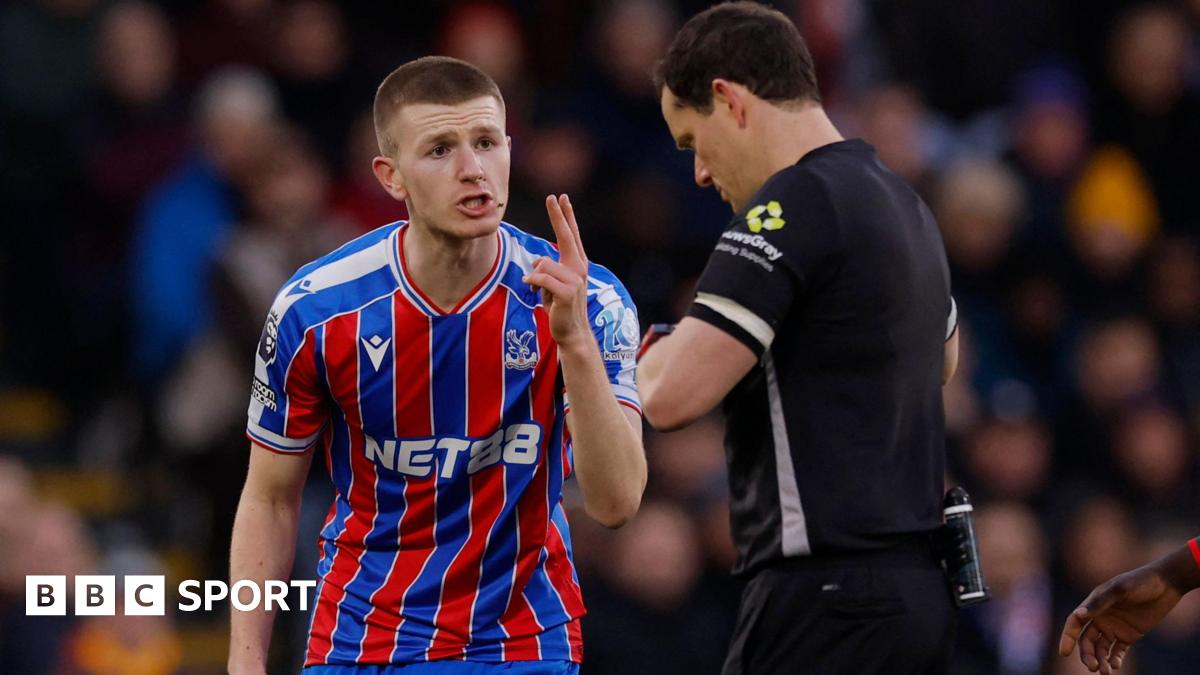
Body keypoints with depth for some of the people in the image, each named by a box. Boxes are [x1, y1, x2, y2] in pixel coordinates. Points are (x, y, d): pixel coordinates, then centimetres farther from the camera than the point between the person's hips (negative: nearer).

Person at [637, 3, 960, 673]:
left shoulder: (796, 201, -13)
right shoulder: (904, 203, 16)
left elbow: (670, 395, -20)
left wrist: (649, 356, 2)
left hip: (827, 595, -9)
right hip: (917, 587, 9)